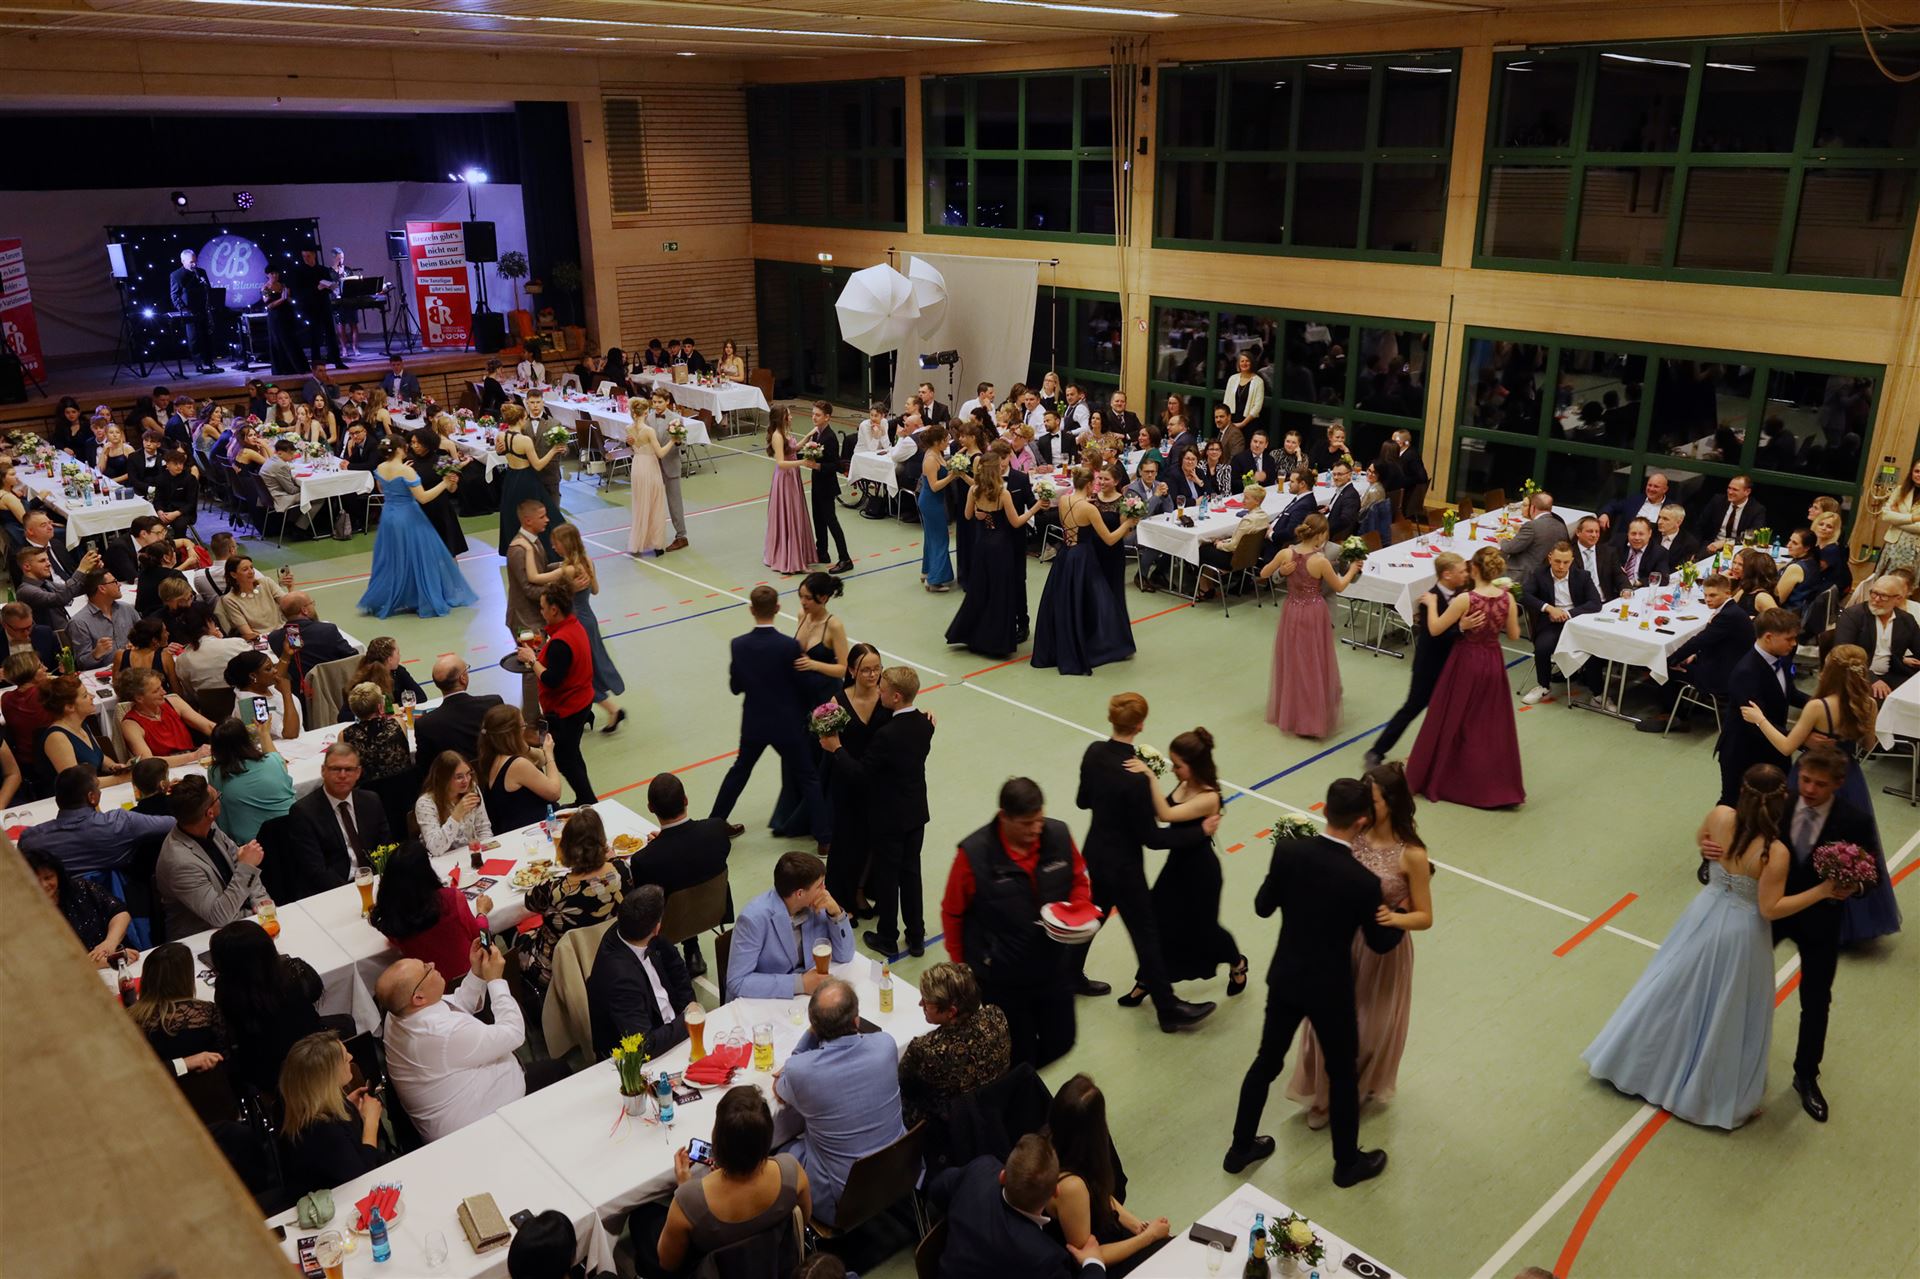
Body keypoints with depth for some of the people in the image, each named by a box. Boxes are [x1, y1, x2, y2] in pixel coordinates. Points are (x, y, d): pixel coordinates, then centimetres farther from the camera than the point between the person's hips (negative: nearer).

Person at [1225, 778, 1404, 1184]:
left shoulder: (1287, 850, -16)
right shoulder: (1363, 882, -26)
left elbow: (1263, 907, -2)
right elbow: (1380, 943, -9)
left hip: (1284, 978, 4)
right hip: (1329, 989, -4)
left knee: (1267, 1061, 21)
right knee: (1343, 1073, 19)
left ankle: (1241, 1148, 36)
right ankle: (1347, 1162, 38)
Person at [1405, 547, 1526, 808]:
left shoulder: (1465, 599, -22)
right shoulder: (1507, 598, -9)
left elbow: (1435, 629, -15)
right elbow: (1514, 634, 2)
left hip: (1466, 663, -4)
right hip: (1494, 663, 4)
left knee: (1452, 721, 12)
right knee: (1493, 725, 16)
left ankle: (1436, 777, 26)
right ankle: (1500, 786, 23)